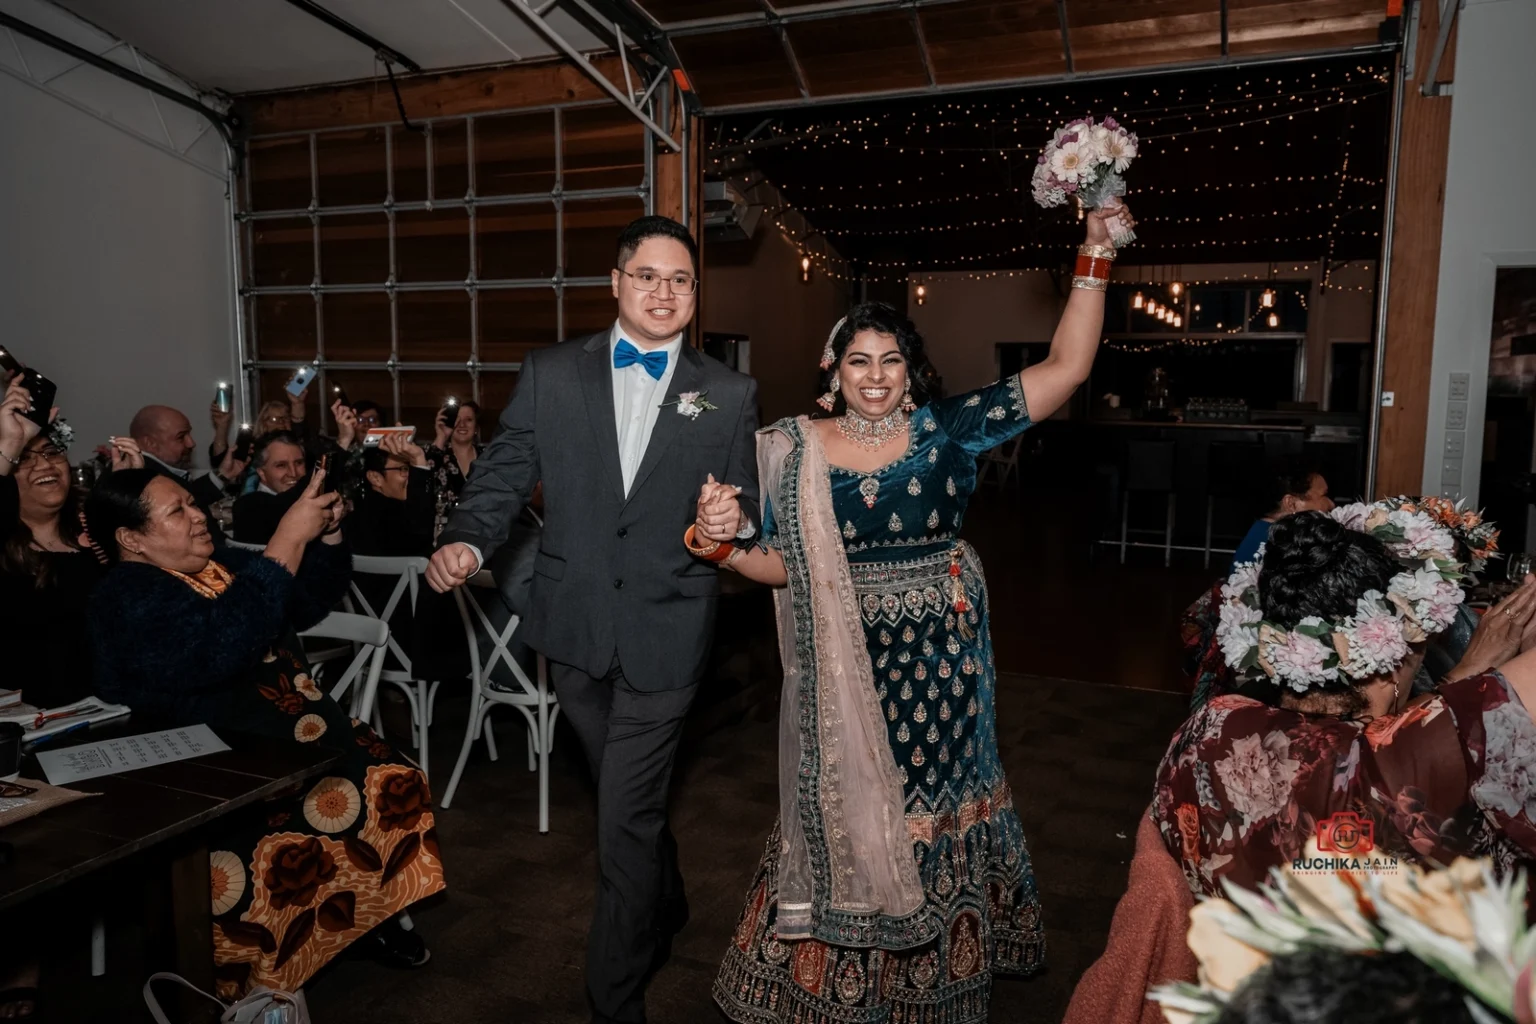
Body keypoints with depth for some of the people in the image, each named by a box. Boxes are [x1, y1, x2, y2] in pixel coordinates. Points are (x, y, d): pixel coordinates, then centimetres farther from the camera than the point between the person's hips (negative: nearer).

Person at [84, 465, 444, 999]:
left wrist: (328, 531, -3)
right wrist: (290, 536, -32)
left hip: (291, 729, 8)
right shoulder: (129, 599, -15)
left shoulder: (218, 565, 11)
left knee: (390, 780, -9)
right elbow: (223, 644, -33)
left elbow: (309, 602, 15)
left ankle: (369, 911, 9)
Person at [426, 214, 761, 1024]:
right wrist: (468, 540, -17)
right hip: (573, 626, 3)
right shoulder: (550, 374, 3)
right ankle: (665, 910, 51)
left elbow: (748, 509, 4)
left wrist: (735, 523, -19)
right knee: (632, 799, 23)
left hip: (664, 633, -2)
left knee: (625, 820, 1)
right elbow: (505, 475, 1)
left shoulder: (730, 395, 1)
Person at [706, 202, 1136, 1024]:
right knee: (844, 816, 13)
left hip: (938, 669, 0)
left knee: (930, 814, 16)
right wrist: (717, 540, -19)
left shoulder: (949, 429, -5)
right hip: (846, 671, 0)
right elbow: (780, 564, -1)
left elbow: (1065, 368, -7)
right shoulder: (799, 450, -3)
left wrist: (1094, 254, -11)